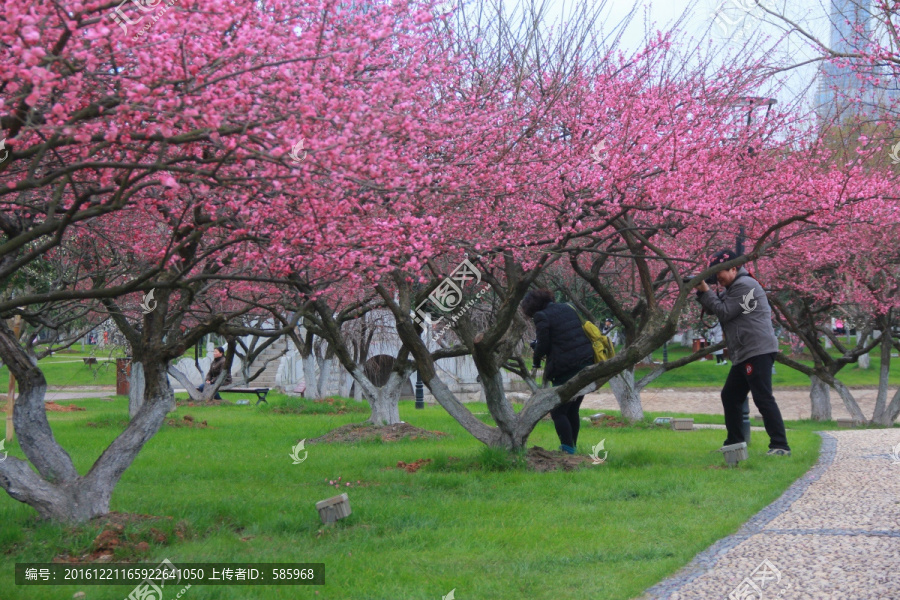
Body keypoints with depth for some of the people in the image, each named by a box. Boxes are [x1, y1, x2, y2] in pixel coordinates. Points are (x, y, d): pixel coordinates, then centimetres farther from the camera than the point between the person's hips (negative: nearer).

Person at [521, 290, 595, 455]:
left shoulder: (542, 317, -7)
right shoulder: (567, 309, 15)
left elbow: (543, 346, -9)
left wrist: (537, 359, 14)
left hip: (566, 370, -8)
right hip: (587, 363, 8)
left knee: (558, 412, 1)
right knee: (572, 410, 17)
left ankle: (568, 449, -5)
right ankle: (572, 447, 21)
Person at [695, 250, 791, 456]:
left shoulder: (744, 285, -10)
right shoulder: (734, 287, 23)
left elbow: (724, 313, -12)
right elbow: (717, 307, 20)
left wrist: (705, 291, -4)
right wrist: (702, 292, 4)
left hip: (758, 351, -11)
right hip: (743, 355, 11)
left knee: (763, 398, -16)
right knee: (729, 397, 15)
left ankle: (780, 446, -18)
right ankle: (734, 444, 23)